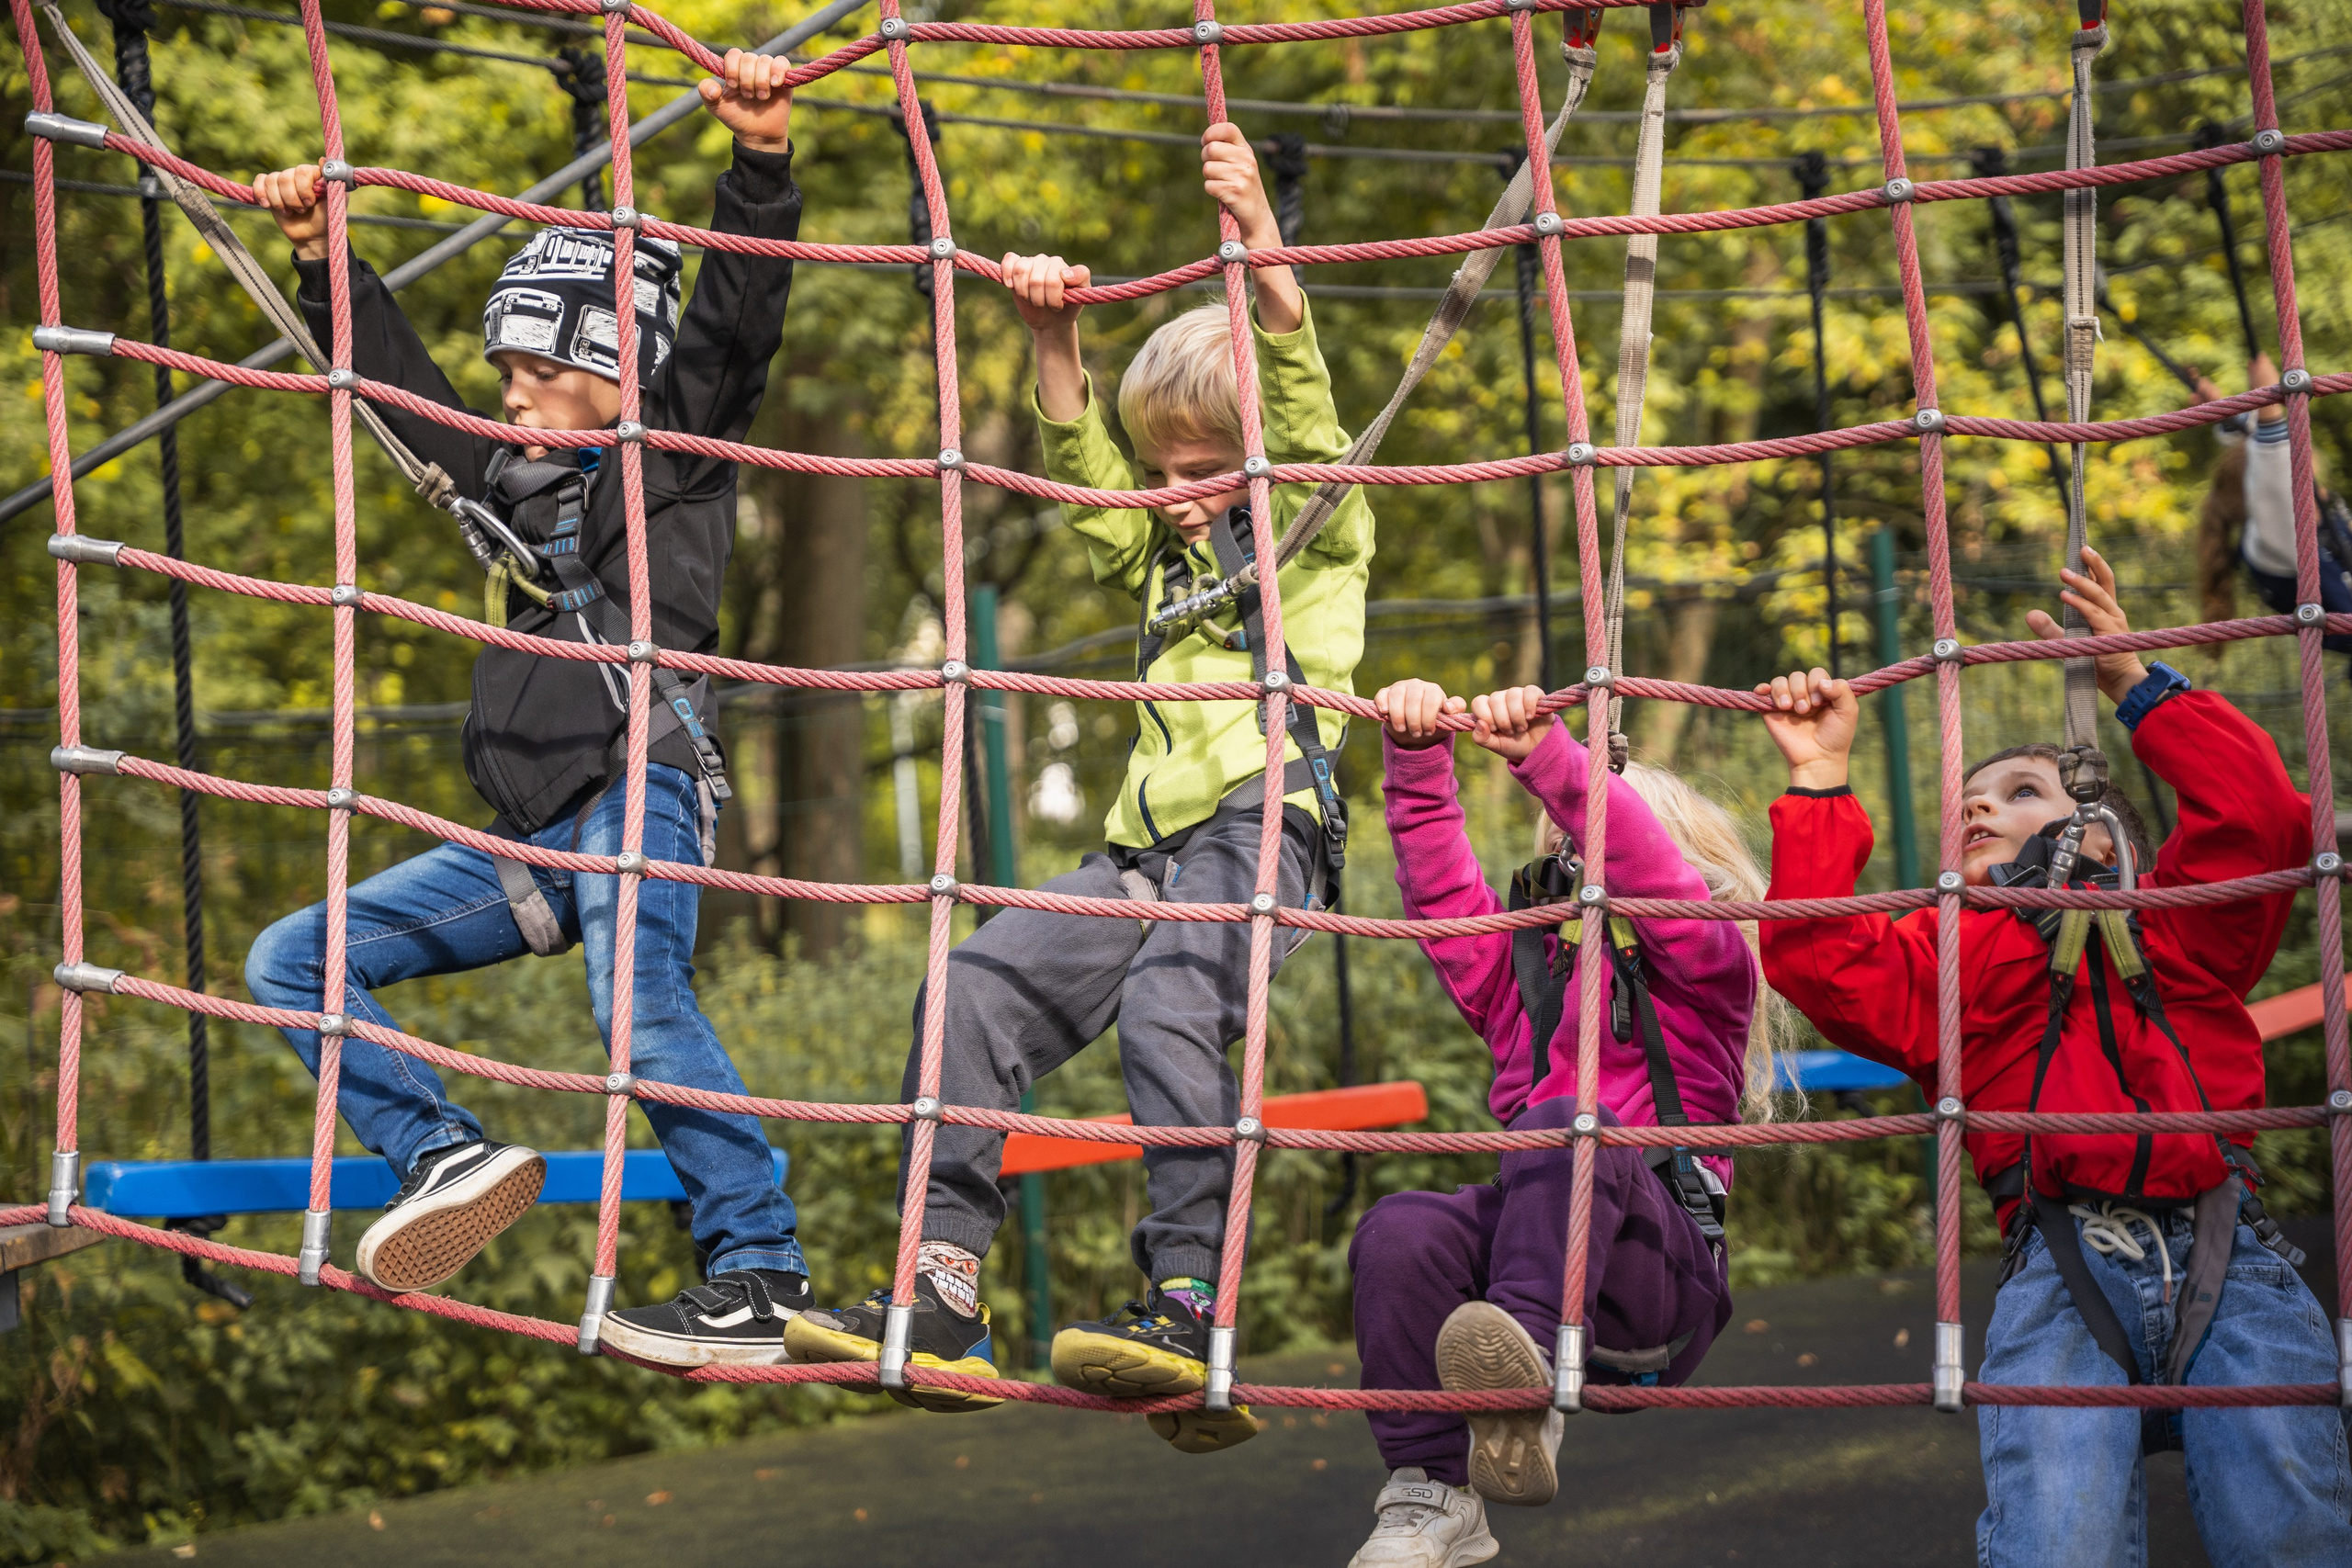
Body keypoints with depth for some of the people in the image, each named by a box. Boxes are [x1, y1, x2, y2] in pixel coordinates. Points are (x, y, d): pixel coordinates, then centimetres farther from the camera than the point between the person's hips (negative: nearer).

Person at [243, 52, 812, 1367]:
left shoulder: (681, 449, 6)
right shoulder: (520, 482, 24)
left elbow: (740, 314, -7)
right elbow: (402, 388, 29)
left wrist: (763, 158, -19)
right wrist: (326, 258, 21)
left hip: (640, 788, -8)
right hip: (525, 842, 8)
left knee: (642, 1006, -34)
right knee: (295, 962, 1)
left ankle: (766, 1280, -31)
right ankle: (450, 1160, -12)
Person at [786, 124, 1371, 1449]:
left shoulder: (1321, 532, 10)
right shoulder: (1165, 555, 29)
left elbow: (1305, 408, -6)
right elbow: (1084, 468, 16)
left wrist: (1262, 242, -20)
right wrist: (1056, 339, -1)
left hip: (1268, 824, -7)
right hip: (1151, 848, 7)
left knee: (1167, 1006, -33)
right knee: (982, 983, -11)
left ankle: (1194, 1305, -40)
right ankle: (944, 1291, -15)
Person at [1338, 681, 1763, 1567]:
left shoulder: (1708, 968, 11)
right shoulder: (1523, 971, 25)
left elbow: (1648, 871, -9)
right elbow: (1441, 886, 10)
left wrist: (1546, 756, -23)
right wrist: (1415, 755, -7)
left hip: (1663, 1281, -4)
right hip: (1535, 1247, 4)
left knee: (1566, 1126, -35)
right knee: (1399, 1231, -28)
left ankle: (1529, 1378, -58)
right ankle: (1432, 1496, -26)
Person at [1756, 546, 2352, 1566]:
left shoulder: (2174, 927, 27)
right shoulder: (1945, 955, 27)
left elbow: (2260, 821, 10)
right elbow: (1815, 958, 9)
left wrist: (2132, 683, 12)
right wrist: (1819, 780, 11)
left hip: (2226, 1261, 0)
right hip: (2061, 1268, 0)